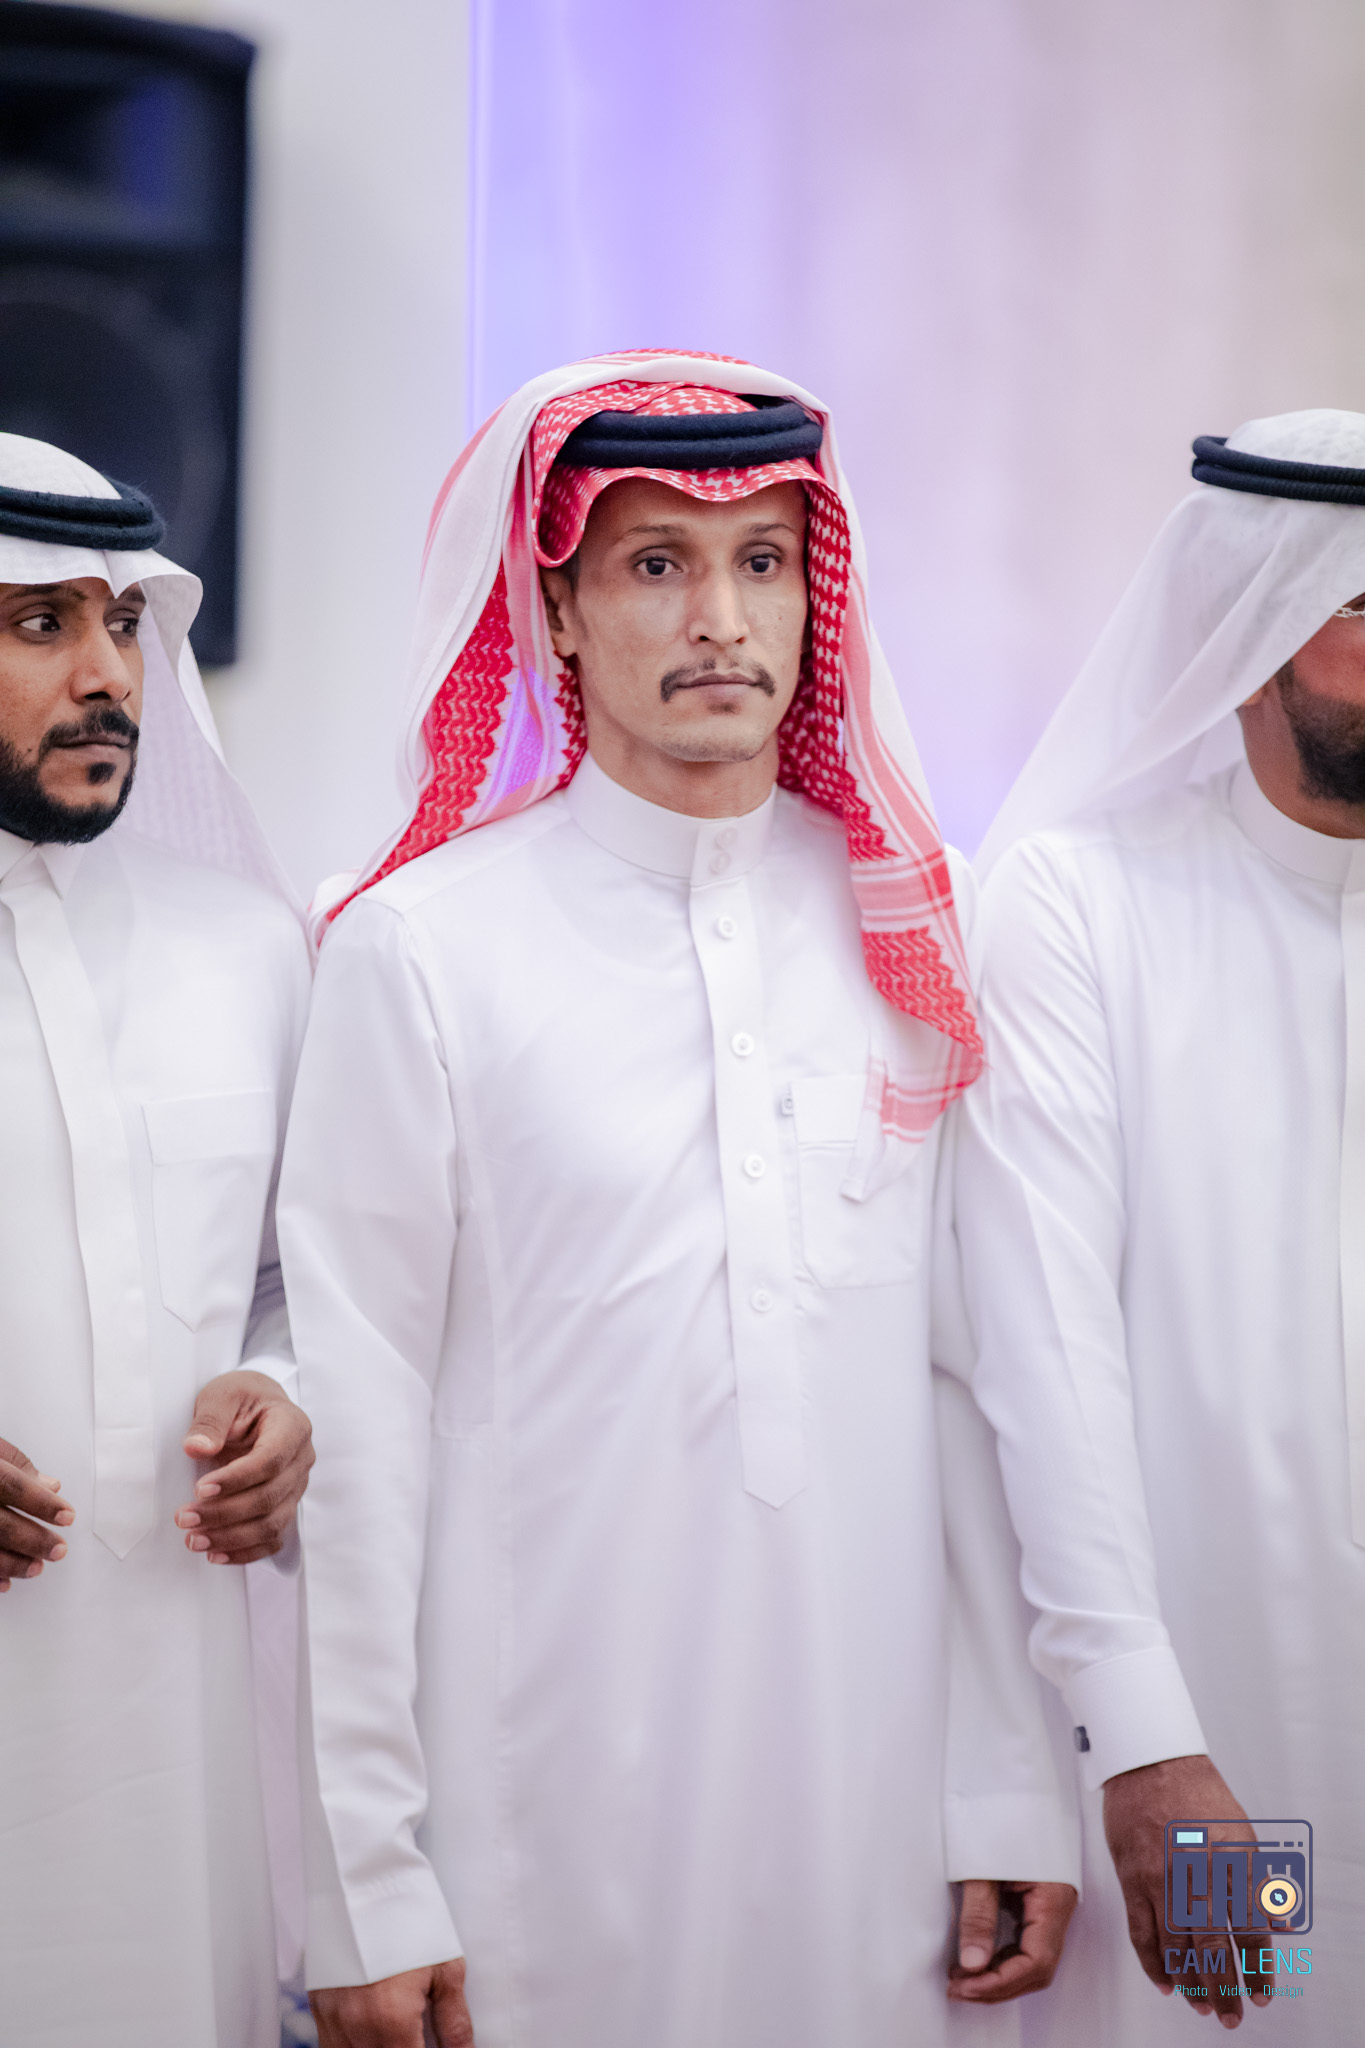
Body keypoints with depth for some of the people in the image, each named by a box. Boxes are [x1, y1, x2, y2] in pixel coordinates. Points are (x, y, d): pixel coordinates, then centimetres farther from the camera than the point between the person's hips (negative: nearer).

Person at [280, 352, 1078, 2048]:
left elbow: (974, 1385, 6)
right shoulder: (424, 947, -4)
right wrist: (368, 1893, -7)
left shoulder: (910, 934, 6)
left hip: (872, 1780, 3)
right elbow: (357, 1431, -5)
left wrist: (1011, 1791, 1)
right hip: (544, 1813, -3)